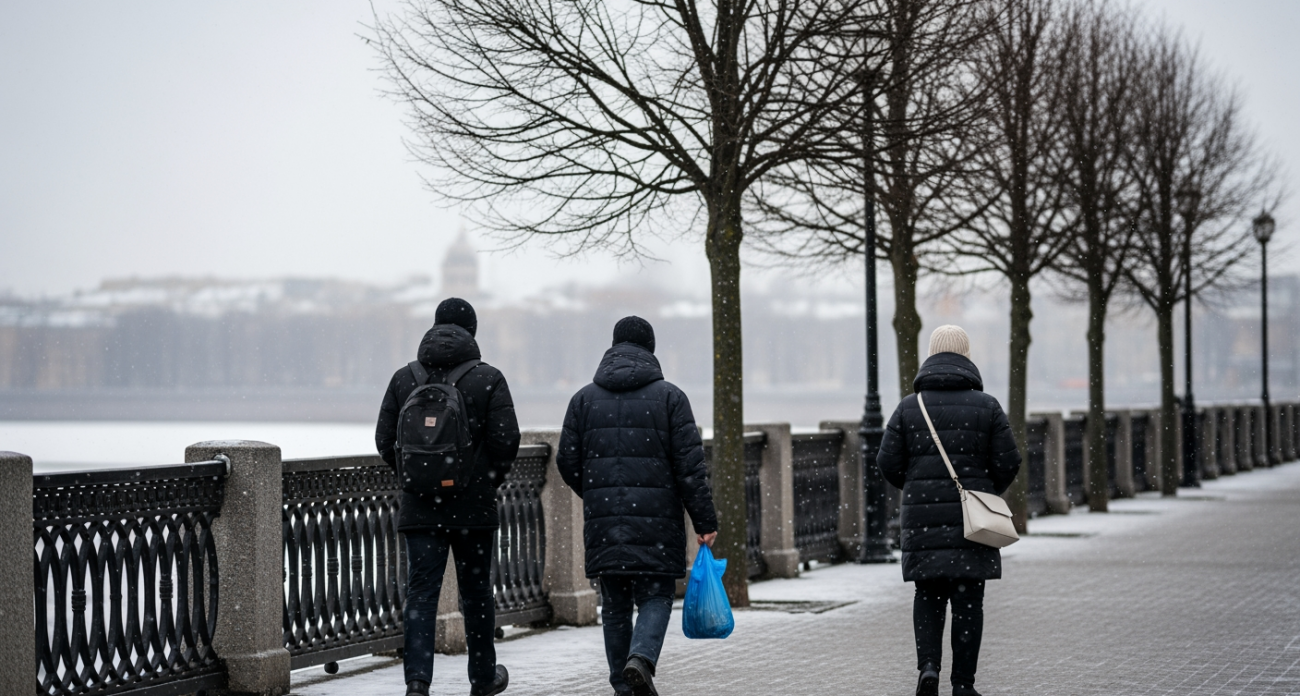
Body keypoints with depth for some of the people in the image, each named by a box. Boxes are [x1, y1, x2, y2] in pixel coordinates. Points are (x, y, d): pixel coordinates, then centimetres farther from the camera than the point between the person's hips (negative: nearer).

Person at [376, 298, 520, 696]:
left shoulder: (404, 378, 3)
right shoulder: (488, 379, -5)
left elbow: (385, 441, 4)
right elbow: (505, 440, -10)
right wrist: (491, 480, 7)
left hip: (420, 507, 1)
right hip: (474, 505, -1)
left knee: (421, 593, 0)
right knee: (476, 592, 12)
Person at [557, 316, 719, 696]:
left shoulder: (585, 398, 8)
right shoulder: (669, 396, 0)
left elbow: (567, 462, 8)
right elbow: (690, 465, -5)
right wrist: (705, 521, -2)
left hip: (603, 521, 3)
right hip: (657, 520, -2)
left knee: (615, 601, 11)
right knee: (656, 595, 3)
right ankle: (641, 658, -21)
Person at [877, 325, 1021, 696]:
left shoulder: (908, 407, 1)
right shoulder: (986, 405, -2)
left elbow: (888, 462, -1)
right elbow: (1008, 461, -4)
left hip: (923, 517, 1)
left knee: (928, 595, 13)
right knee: (967, 600, 5)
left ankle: (928, 665, -7)